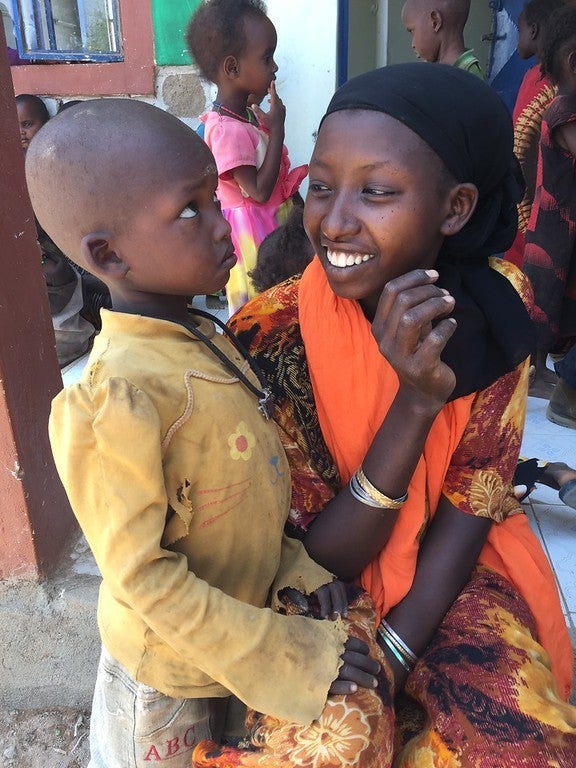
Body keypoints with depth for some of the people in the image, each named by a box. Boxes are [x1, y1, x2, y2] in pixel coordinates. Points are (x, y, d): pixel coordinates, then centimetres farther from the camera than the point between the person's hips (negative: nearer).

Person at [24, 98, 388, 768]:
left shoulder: (203, 342, -6)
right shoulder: (120, 398, -31)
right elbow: (142, 579, -26)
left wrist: (296, 564, -8)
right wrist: (293, 659, -22)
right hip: (169, 685, -6)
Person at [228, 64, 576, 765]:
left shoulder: (497, 308, -15)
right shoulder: (272, 333, -23)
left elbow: (472, 502, -7)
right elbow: (323, 553, -19)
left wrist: (395, 650, -16)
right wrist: (416, 400, -32)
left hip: (451, 568, 2)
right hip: (325, 583, -1)